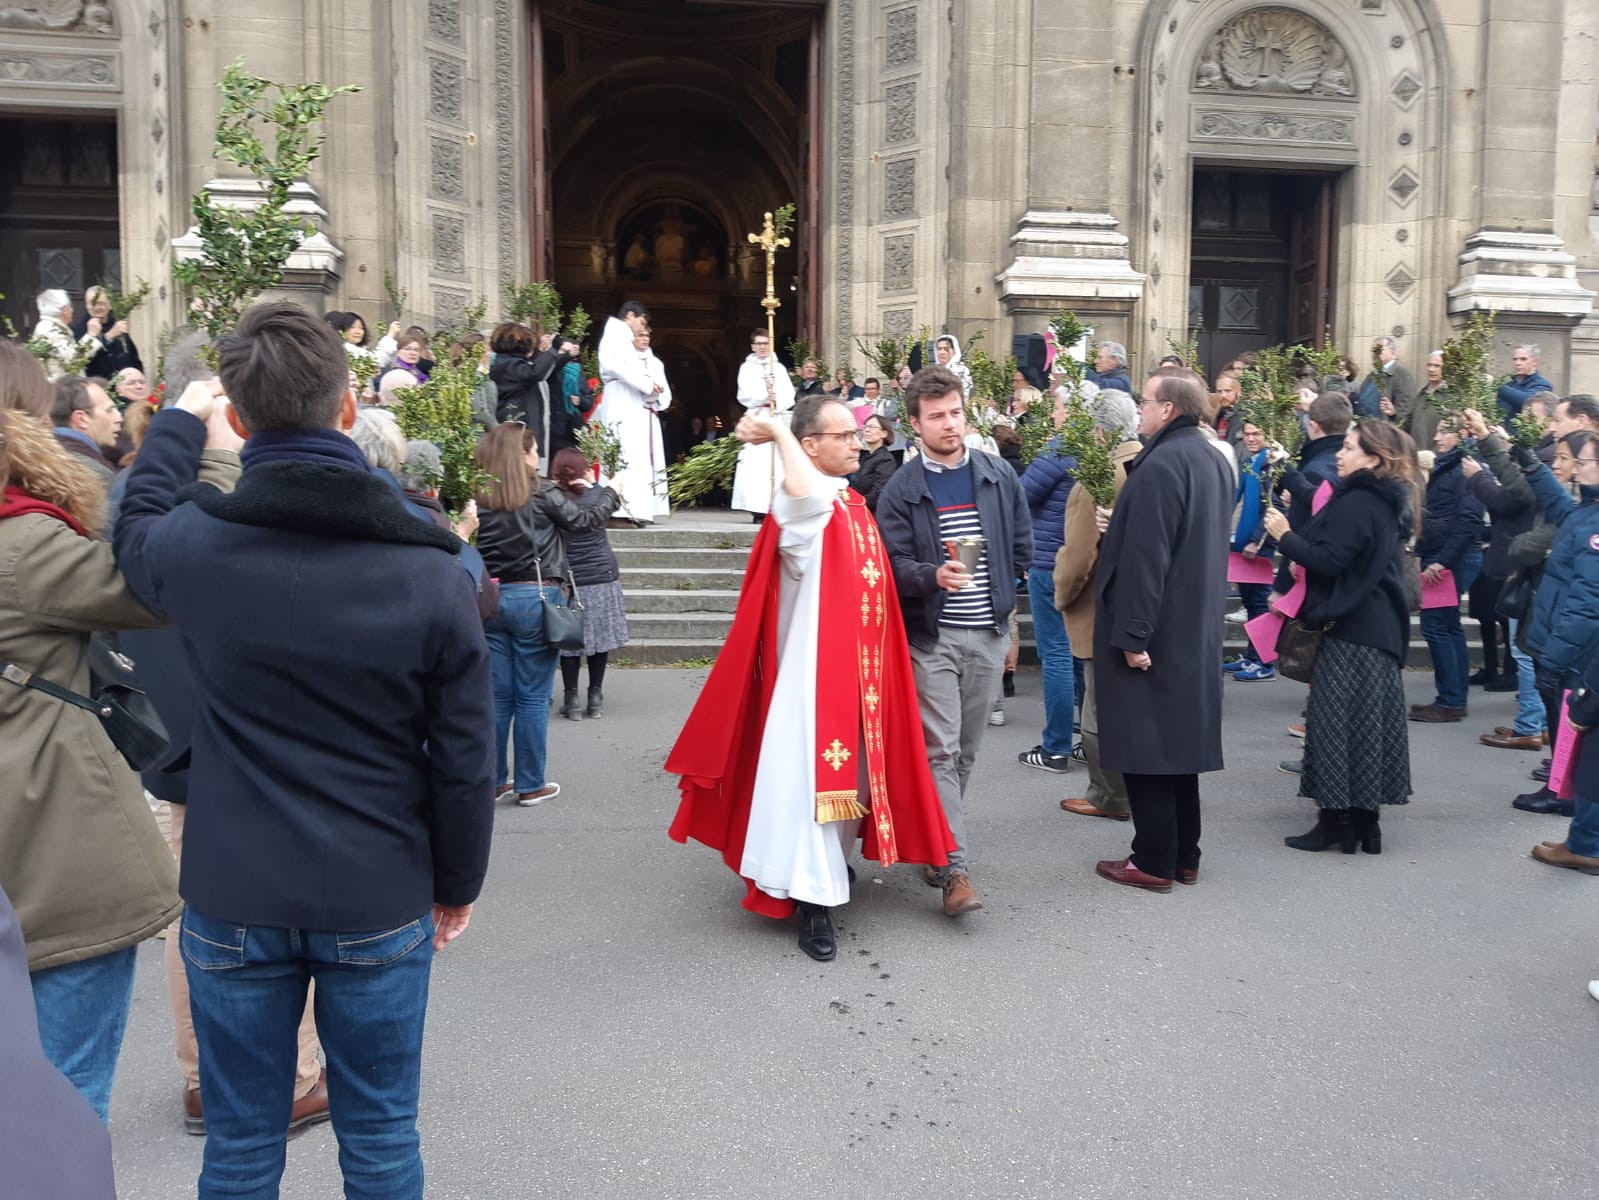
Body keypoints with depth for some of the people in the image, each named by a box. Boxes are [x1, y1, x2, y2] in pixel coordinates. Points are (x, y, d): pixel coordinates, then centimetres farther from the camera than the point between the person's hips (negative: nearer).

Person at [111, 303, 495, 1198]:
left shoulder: (194, 547, -11)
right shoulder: (431, 574, -14)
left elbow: (134, 530, 16)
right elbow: (464, 759, -8)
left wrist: (178, 427, 31)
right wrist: (459, 881, 7)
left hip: (234, 899, 1)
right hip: (381, 902, -1)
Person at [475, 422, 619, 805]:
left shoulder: (477, 497, 0)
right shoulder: (542, 493, -7)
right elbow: (585, 519, 5)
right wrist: (608, 493, 21)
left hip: (491, 599, 4)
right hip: (535, 599, -3)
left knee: (498, 697, 12)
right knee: (532, 698, 5)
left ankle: (492, 780, 19)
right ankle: (530, 785, 12)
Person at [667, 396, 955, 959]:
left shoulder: (854, 505, 10)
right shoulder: (802, 506, -18)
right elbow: (805, 494, -44)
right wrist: (777, 433, -32)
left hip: (857, 667, 9)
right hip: (814, 667, -9)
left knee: (847, 766, 20)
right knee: (811, 773, -7)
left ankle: (833, 862, 41)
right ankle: (812, 902, -1)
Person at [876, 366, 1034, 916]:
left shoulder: (999, 476, 6)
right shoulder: (901, 489, -3)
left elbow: (1022, 546, 13)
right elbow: (894, 565, -10)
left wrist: (997, 596, 10)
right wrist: (933, 577, -27)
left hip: (988, 634, 4)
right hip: (931, 637, -3)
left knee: (967, 751, 12)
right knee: (940, 751, -7)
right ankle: (954, 869, -5)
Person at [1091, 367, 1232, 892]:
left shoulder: (1161, 465, -19)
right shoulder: (1212, 459, 11)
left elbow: (1145, 558, -24)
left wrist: (1132, 634, -22)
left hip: (1157, 628, -9)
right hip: (1196, 627, 9)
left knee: (1145, 744, -1)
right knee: (1178, 738, 15)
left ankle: (1154, 861, 6)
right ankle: (1183, 855, 23)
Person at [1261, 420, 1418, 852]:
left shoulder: (1356, 504, -17)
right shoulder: (1386, 503, 14)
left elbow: (1328, 561, -22)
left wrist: (1284, 535, -12)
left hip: (1352, 628, -10)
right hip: (1380, 627, 10)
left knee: (1337, 721, -4)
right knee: (1367, 720, 12)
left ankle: (1336, 819, 2)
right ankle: (1363, 821, 18)